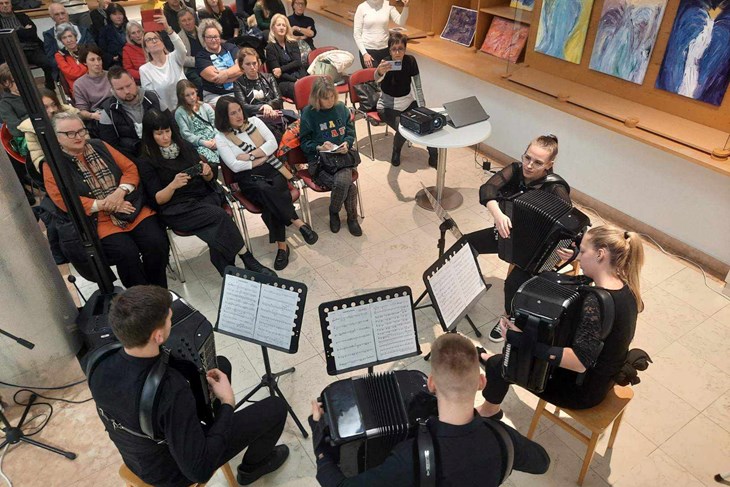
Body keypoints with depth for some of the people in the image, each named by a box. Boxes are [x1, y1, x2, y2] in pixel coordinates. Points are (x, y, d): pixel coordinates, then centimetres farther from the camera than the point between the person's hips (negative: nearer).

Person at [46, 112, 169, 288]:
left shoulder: (100, 146, 13)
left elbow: (130, 168, 9)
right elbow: (66, 201, -7)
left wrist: (120, 191, -10)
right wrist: (103, 205, -14)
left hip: (134, 208, 3)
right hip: (99, 220, -3)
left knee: (157, 244, -21)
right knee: (127, 253, -28)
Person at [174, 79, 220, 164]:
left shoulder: (205, 106, 17)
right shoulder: (180, 112, 8)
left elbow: (216, 123, 9)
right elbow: (185, 133, -1)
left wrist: (216, 138, -12)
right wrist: (203, 142, -14)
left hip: (213, 138, 3)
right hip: (198, 143, -3)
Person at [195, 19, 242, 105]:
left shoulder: (230, 47, 12)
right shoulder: (201, 57, 2)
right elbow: (214, 78, -13)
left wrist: (226, 73, -19)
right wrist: (236, 72, -9)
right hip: (214, 96, -3)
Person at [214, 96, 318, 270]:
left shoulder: (254, 121, 11)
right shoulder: (221, 138, 3)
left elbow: (273, 143, 1)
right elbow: (235, 166, -7)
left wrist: (249, 155, -7)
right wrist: (259, 160, -4)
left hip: (272, 169, 2)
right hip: (248, 178, -2)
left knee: (270, 201, -32)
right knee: (265, 190, -38)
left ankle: (282, 246, -29)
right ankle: (299, 223, -34)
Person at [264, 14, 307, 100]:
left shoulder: (293, 43, 19)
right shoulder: (270, 47, 5)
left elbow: (298, 62, 6)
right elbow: (275, 70, -3)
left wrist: (282, 69, -11)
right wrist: (296, 80, -14)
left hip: (300, 77, 4)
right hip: (283, 82, -4)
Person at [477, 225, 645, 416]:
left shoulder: (596, 301, -35)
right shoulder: (625, 287, -7)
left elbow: (580, 362, -42)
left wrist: (522, 340, -43)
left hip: (582, 389, -8)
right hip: (601, 379, 9)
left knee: (497, 364, 5)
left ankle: (490, 409, 35)